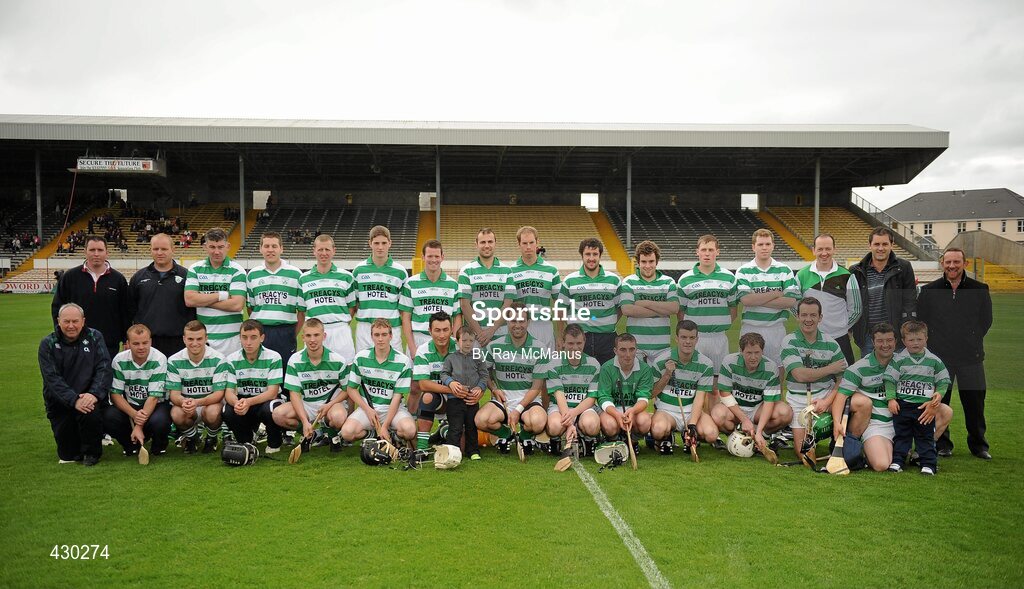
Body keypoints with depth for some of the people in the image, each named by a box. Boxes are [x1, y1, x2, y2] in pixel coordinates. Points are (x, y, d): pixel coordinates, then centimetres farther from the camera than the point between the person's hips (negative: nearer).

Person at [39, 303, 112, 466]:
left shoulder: (94, 337, -1)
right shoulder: (48, 344, -3)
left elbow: (104, 369, -9)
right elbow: (52, 378, -13)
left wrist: (94, 394, -26)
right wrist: (74, 400, -26)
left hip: (89, 397, -1)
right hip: (60, 402, 1)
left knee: (92, 414, -34)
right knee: (67, 454, -2)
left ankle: (92, 452, -5)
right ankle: (71, 455, 37)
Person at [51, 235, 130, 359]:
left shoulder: (118, 279, 4)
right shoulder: (70, 277, 3)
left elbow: (126, 312, 6)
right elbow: (57, 307, 7)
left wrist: (127, 340, 3)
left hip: (109, 346, 0)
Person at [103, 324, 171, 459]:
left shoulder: (159, 359, -17)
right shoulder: (119, 360, -8)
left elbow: (154, 396, -19)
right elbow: (115, 394, -8)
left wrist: (139, 426, -27)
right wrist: (134, 414, -26)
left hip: (155, 405, -3)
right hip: (128, 406, 3)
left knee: (159, 421, -35)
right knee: (108, 416, -27)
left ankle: (158, 446, 3)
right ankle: (131, 445, 3)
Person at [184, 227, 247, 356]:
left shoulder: (237, 271, -2)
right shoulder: (195, 269, 7)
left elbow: (237, 304, -13)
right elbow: (189, 300, -5)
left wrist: (203, 300, -8)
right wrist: (222, 295, -10)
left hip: (230, 338, -2)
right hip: (202, 336, 2)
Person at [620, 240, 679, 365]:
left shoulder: (668, 282, 8)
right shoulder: (628, 282, 2)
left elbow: (674, 308, -6)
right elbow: (627, 310, -13)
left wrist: (646, 303, -12)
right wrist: (662, 310, -10)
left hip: (662, 345, 2)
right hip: (635, 345, -1)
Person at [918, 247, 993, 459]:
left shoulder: (980, 289, 5)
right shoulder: (929, 291, 3)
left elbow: (986, 320, 11)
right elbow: (920, 320, 7)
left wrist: (971, 342, 7)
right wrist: (936, 343, 3)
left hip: (971, 357, 1)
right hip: (938, 357, 0)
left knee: (974, 401, 4)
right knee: (938, 401, 2)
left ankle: (978, 444, 19)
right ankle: (942, 444, 14)